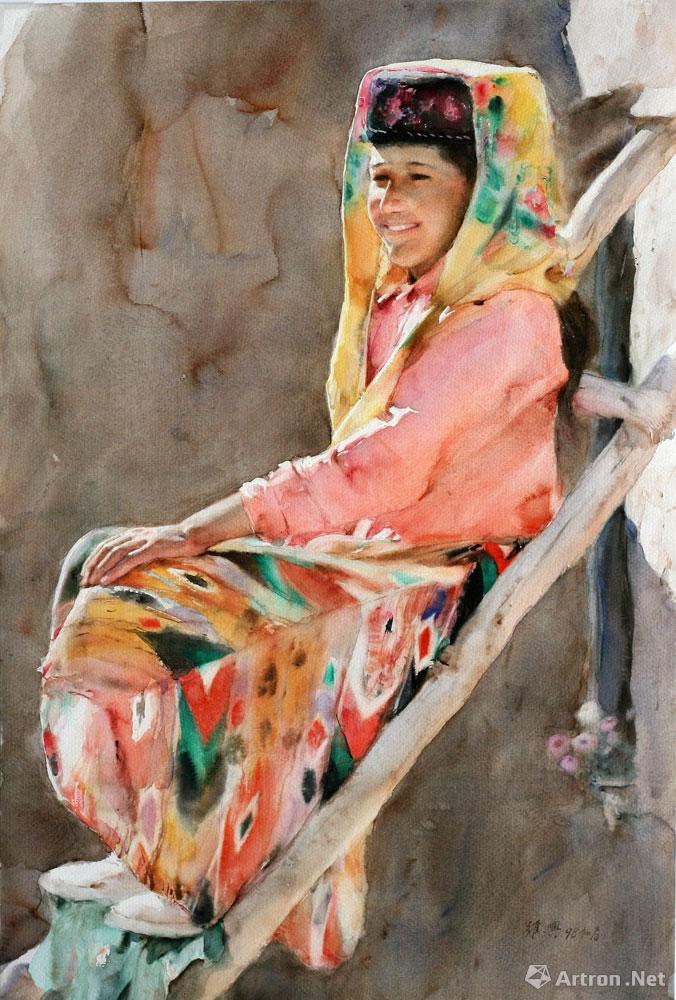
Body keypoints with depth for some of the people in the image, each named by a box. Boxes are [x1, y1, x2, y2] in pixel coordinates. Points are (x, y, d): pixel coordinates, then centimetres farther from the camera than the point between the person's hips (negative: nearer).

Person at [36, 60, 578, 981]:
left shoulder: (508, 321, -19)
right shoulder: (401, 298, 9)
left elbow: (377, 471, -26)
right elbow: (363, 464, 10)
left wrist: (184, 533, -23)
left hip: (440, 582, -9)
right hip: (371, 543, 9)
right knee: (109, 572, -2)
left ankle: (207, 882, 2)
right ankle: (162, 858, 4)